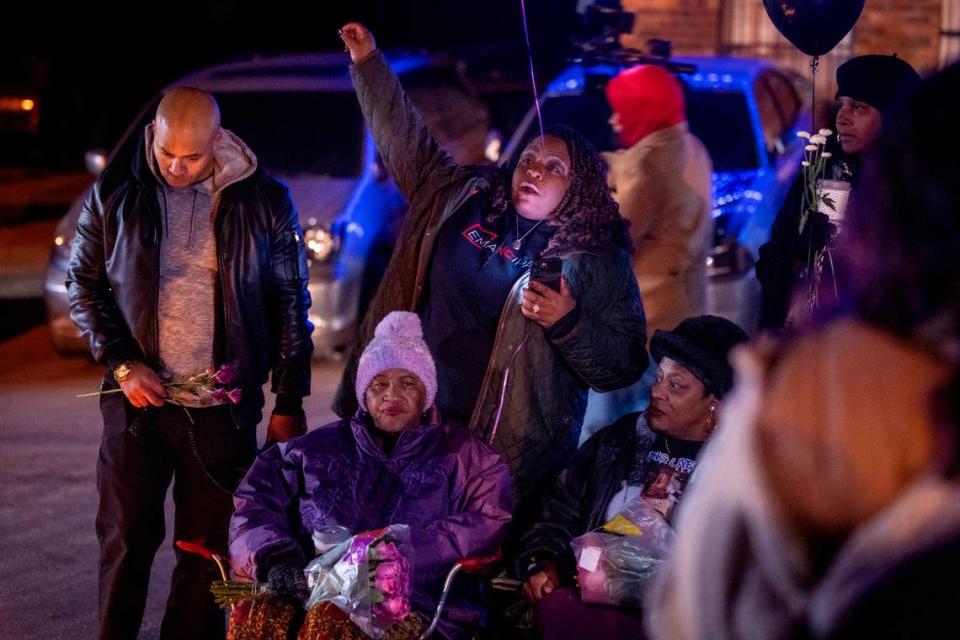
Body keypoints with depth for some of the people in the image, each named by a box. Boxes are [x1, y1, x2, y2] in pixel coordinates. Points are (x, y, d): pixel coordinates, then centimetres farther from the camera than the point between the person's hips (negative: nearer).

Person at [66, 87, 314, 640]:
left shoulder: (264, 201, -3)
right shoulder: (116, 194, -1)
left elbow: (291, 304, 3)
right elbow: (84, 283, 7)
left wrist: (290, 404, 2)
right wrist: (121, 362, -6)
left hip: (224, 407, 0)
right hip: (138, 400, 0)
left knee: (209, 547, 6)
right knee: (126, 538, 4)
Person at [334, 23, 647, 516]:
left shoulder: (595, 260, -4)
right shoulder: (465, 199, 9)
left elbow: (624, 366, -7)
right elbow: (407, 143, 21)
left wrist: (567, 322, -23)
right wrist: (368, 64, 20)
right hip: (416, 420, 4)